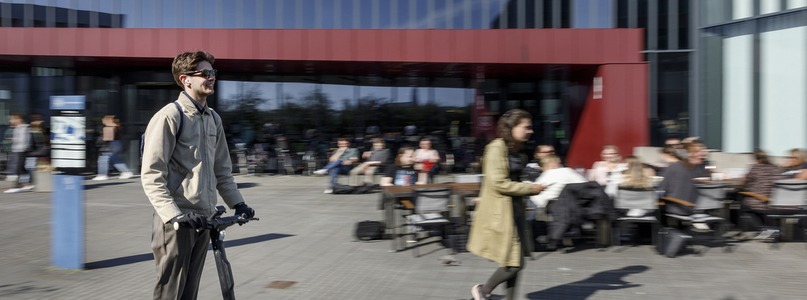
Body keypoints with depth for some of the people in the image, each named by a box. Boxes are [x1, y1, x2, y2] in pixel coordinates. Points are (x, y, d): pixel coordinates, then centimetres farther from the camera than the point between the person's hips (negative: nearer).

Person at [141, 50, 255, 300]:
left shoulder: (214, 119, 12)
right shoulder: (169, 117, -10)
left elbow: (222, 170, 17)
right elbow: (151, 176, -14)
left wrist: (237, 203, 6)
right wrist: (174, 215, -23)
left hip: (203, 220, 6)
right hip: (176, 222, -6)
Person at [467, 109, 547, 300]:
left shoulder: (514, 149, 13)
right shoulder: (497, 147, -15)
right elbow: (498, 183, -21)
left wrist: (531, 188, 6)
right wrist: (530, 188, -14)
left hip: (514, 209, 9)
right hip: (499, 212, -9)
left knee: (515, 263, 10)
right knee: (513, 264, -4)